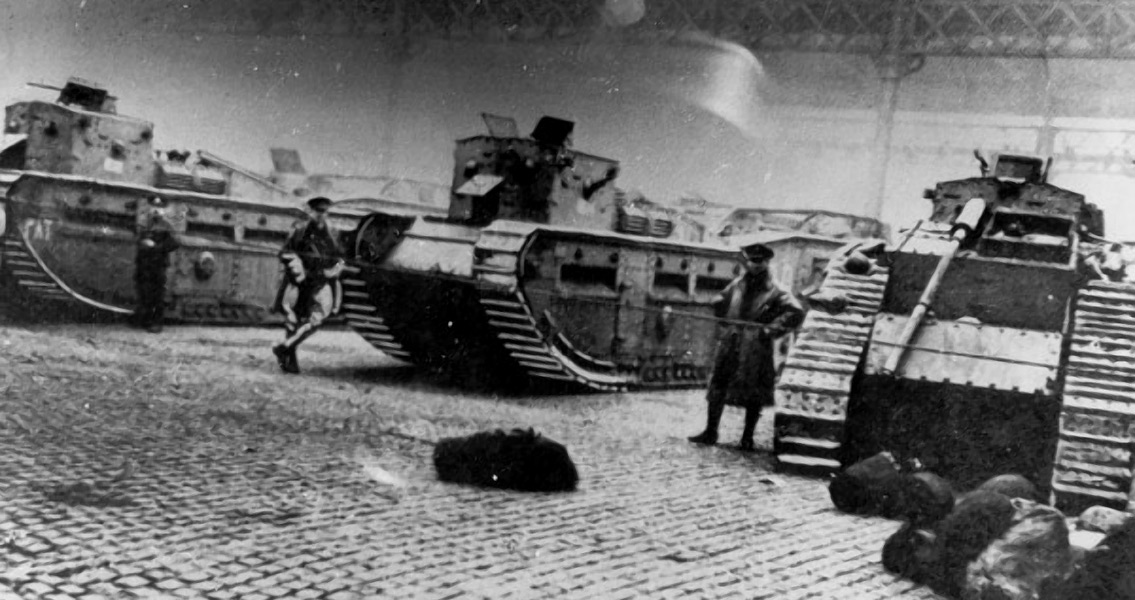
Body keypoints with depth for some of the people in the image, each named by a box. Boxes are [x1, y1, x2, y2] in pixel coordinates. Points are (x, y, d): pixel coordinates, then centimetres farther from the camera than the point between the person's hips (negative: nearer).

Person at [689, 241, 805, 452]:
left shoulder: (774, 292, -3)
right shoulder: (737, 285, 11)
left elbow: (796, 312, -9)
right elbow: (718, 303, 25)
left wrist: (774, 328, -16)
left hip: (756, 350, -4)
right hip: (729, 345, 4)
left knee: (753, 394, 1)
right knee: (717, 387, 4)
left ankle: (747, 438, 11)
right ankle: (710, 432, 13)